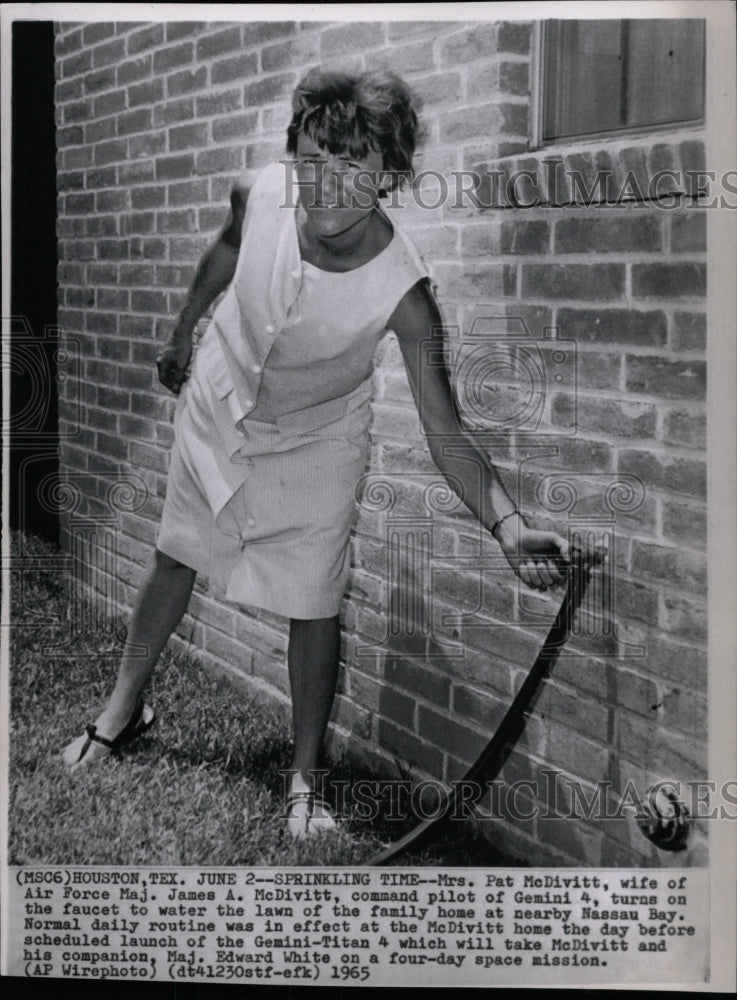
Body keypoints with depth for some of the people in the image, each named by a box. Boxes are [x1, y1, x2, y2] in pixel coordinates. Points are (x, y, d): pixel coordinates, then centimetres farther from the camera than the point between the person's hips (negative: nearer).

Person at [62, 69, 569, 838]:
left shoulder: (400, 290, -36)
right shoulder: (258, 196, -28)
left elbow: (446, 433, -35)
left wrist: (508, 527, -51)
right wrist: (182, 334, 15)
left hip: (315, 440, -3)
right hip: (216, 404, 3)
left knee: (313, 608, 0)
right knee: (174, 557, 17)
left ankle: (304, 776, 18)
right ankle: (125, 703, 40)